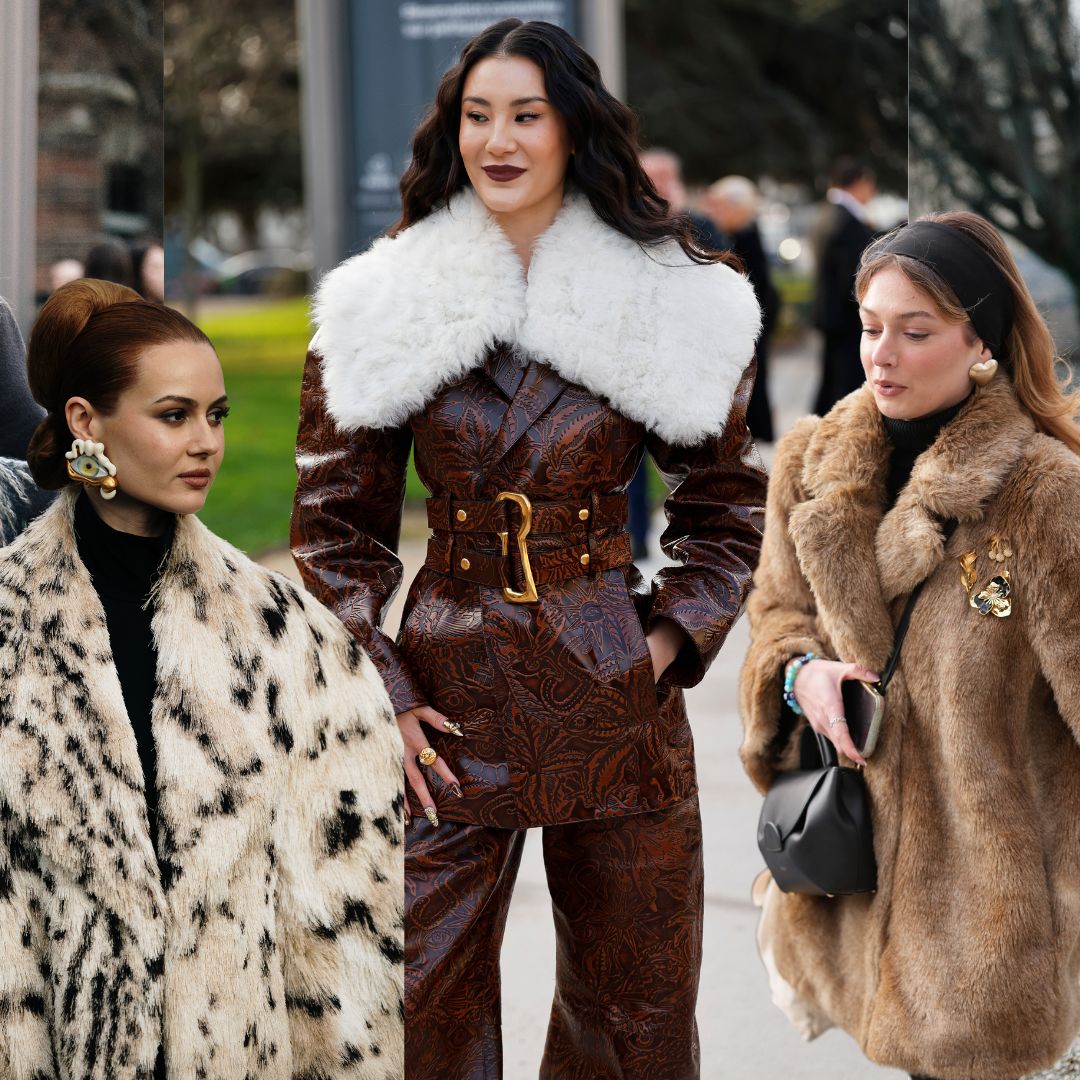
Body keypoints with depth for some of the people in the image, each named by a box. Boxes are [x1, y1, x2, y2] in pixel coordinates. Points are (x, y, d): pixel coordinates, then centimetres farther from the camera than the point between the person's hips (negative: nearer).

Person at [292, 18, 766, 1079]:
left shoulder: (673, 303, 0)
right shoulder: (381, 306, 0)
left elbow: (727, 506, 9)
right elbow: (335, 525, 5)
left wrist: (670, 639, -4)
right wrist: (378, 693, -4)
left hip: (617, 701, 0)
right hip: (449, 702, 0)